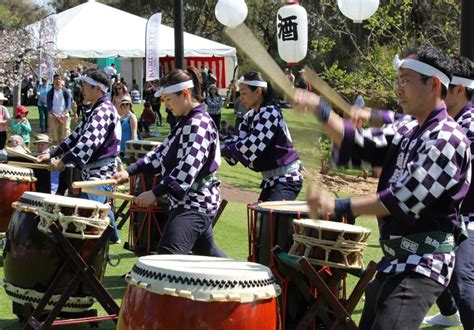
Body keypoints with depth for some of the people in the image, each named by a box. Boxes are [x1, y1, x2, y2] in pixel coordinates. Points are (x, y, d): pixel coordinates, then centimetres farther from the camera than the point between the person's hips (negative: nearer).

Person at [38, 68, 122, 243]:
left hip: (100, 172, -11)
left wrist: (63, 161, -28)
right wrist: (52, 154, 9)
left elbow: (89, 141, -27)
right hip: (93, 170, 11)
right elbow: (77, 135, 17)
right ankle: (113, 236, 46)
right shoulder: (94, 111, 15)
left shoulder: (104, 110, -17)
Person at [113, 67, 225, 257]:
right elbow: (162, 153, 15)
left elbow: (188, 169, -26)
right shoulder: (186, 123, 15)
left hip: (194, 204, -11)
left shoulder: (199, 124, -16)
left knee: (168, 255, -20)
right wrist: (130, 171, 3)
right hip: (197, 204, 11)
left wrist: (156, 193, -31)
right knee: (208, 253, 23)